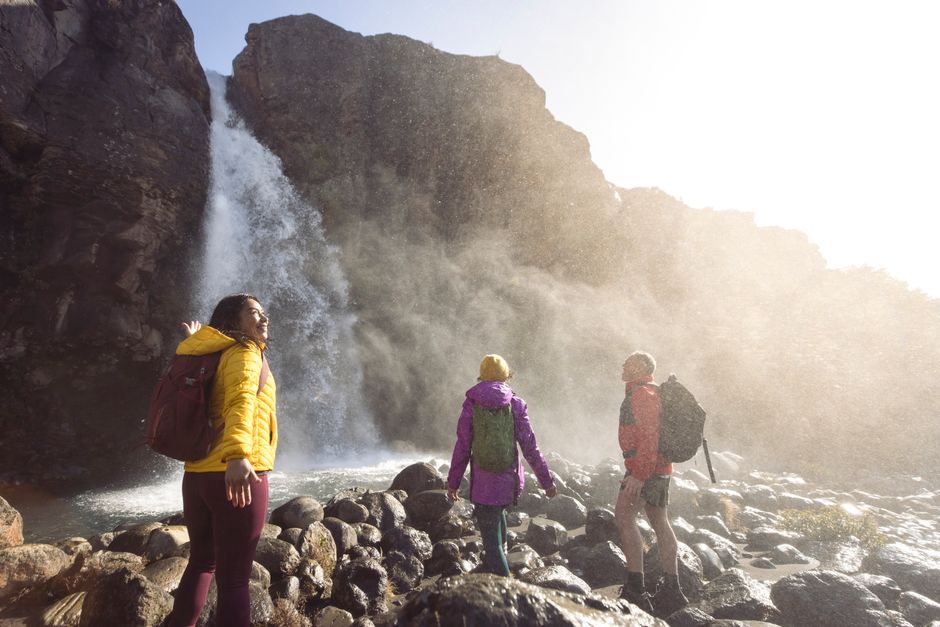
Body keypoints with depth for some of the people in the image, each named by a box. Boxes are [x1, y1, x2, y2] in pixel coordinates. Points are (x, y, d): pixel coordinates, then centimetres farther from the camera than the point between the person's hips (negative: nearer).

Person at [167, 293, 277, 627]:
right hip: (236, 476, -9)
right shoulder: (244, 353, -7)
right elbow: (241, 401, -27)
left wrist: (198, 343, 49)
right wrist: (238, 455, -42)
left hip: (198, 474, 9)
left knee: (202, 561, 27)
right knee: (233, 578, 1)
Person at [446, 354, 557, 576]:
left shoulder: (471, 404, -3)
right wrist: (547, 481, 6)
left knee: (491, 539, 5)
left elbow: (462, 447, -2)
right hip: (511, 480, 3)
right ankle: (496, 558, 43)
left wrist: (453, 481, 7)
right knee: (498, 511, 32)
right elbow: (530, 447, -2)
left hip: (483, 483, -2)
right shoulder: (515, 404, -2)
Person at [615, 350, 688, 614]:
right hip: (661, 467, 11)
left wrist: (638, 475, -26)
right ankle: (672, 590, 19)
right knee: (660, 523, 12)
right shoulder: (652, 392, 18)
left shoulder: (641, 393, -14)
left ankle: (635, 588, -12)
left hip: (645, 467, -11)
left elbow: (649, 437, -23)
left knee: (625, 516, -12)